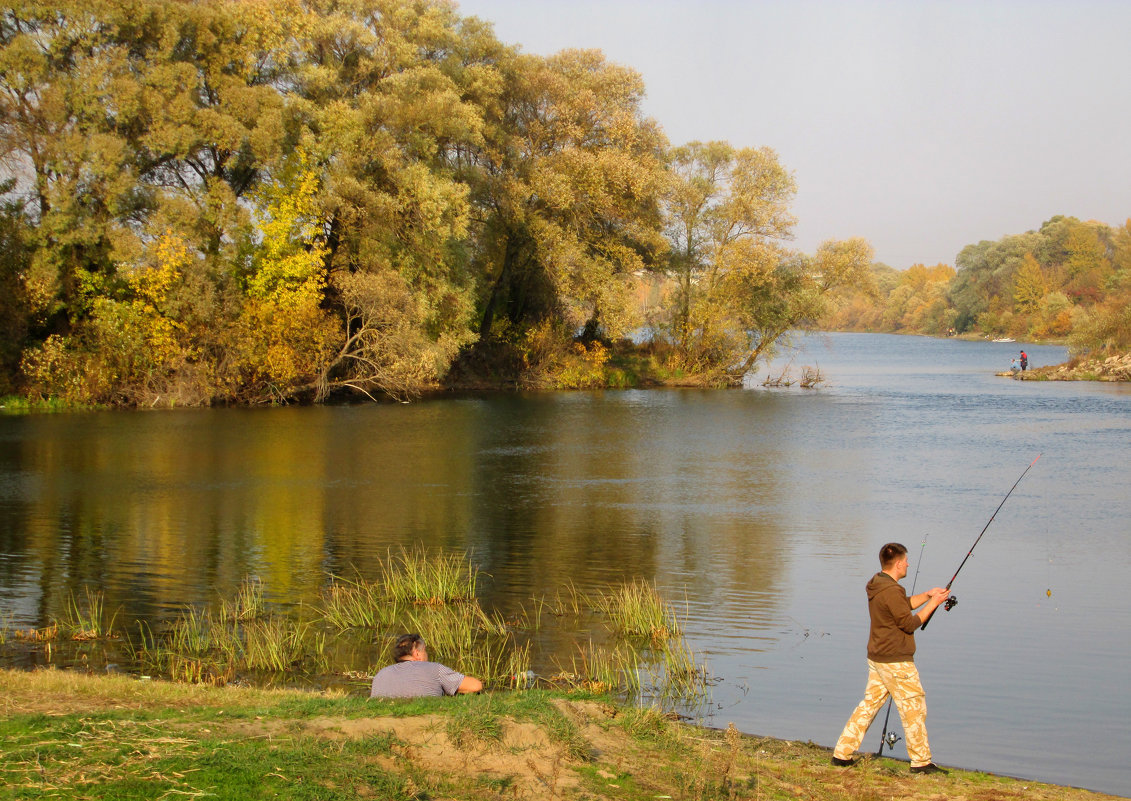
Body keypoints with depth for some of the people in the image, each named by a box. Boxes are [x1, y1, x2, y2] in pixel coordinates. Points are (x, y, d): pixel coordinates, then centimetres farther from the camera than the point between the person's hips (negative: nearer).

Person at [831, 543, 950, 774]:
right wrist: (933, 603, -9)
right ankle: (921, 761, 9)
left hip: (877, 658, 10)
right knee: (914, 708, 1)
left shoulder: (878, 585, 10)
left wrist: (927, 595, 17)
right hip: (896, 661, -10)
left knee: (869, 704, 13)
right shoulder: (891, 591, -21)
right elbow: (909, 623, -17)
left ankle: (842, 753, 12)